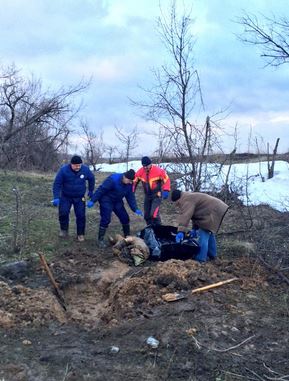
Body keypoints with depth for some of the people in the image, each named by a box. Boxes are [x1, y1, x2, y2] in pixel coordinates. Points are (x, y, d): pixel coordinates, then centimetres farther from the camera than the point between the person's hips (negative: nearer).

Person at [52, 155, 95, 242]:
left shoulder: (85, 169, -14)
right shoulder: (63, 170, -21)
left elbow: (91, 179, 6)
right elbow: (57, 184, -15)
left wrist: (91, 191, 14)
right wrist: (56, 197, -22)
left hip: (80, 197, 1)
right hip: (65, 197, -1)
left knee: (81, 215, -2)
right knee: (63, 212, -13)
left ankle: (80, 234, 15)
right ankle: (64, 230, 13)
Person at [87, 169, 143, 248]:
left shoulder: (129, 184, -8)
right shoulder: (113, 179, -29)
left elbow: (131, 197, -2)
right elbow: (101, 189, -26)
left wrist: (135, 209, -11)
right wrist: (92, 201, -25)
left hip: (117, 201, 7)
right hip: (106, 200, -7)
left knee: (125, 217, 5)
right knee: (105, 219, -14)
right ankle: (101, 240, -1)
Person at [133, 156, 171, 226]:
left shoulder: (159, 170, -19)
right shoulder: (140, 172, -7)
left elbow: (166, 179, -10)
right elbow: (134, 182, 5)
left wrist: (166, 191, -20)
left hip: (157, 195, -5)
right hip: (147, 195, 5)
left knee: (154, 214, -18)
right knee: (147, 215, 9)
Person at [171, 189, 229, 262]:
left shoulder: (186, 200, -17)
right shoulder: (189, 197, 17)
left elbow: (185, 216, -30)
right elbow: (195, 214, 20)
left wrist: (181, 231, -36)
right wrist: (194, 228, 14)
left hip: (212, 213, -12)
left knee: (204, 234, -13)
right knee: (209, 233, 24)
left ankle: (200, 259, -12)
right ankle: (212, 255, 37)